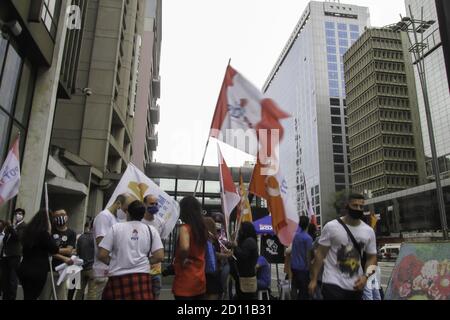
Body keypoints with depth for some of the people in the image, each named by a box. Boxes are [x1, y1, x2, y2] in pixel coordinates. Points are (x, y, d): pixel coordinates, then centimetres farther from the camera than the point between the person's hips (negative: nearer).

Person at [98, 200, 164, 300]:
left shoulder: (116, 227, 3)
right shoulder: (151, 230, 6)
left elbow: (102, 255, 0)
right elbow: (160, 256, -2)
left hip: (117, 278, 0)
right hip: (141, 277, 0)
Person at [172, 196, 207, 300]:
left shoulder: (185, 228, -16)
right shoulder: (202, 228, 6)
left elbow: (184, 247, -33)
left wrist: (183, 260, -17)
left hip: (185, 280, -7)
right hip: (200, 279, 7)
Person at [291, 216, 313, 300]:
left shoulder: (296, 234, 2)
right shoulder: (308, 238, -15)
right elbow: (308, 254, -13)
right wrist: (309, 266, -8)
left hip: (294, 266, 7)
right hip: (303, 267, -7)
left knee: (298, 289, 17)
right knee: (304, 290, 1)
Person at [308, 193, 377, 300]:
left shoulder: (369, 231, 4)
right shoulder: (331, 227, -8)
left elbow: (372, 257, 10)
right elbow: (320, 253, -5)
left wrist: (365, 276, -8)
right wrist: (314, 279, -8)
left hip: (356, 286, 5)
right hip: (333, 283, -4)